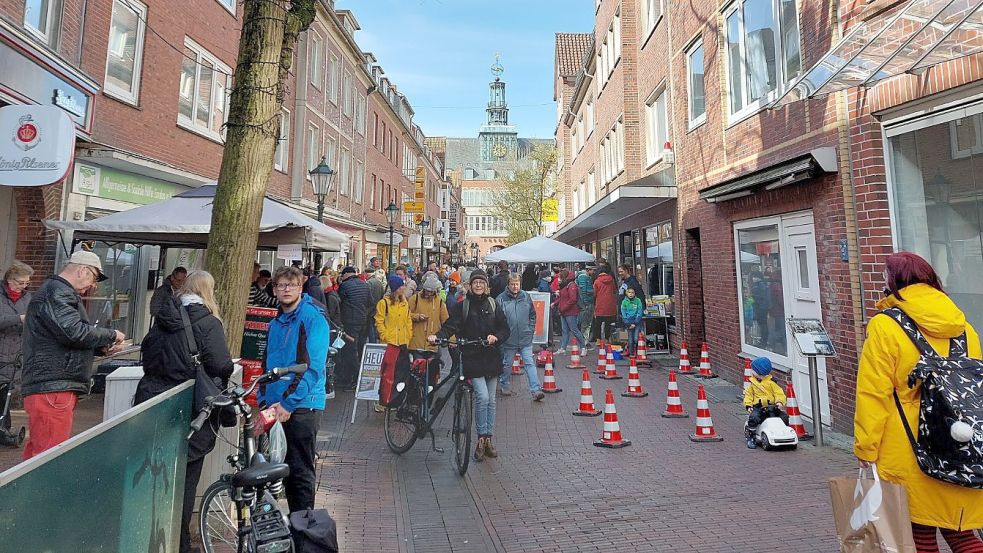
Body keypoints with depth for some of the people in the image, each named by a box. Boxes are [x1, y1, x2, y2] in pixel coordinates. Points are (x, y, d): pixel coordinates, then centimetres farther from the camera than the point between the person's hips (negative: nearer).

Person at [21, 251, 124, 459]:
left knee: (35, 454, 14)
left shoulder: (61, 293, 23)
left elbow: (68, 340, 26)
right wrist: (111, 335, -8)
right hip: (52, 389, -11)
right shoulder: (56, 292, -11)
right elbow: (75, 332, -24)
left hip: (57, 388, 11)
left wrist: (103, 347, 10)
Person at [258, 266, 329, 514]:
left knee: (301, 472, 2)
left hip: (302, 407, -8)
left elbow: (313, 367, -18)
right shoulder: (275, 323, 14)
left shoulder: (313, 318, -11)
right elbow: (267, 365, 20)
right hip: (274, 407, 8)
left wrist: (288, 402, -19)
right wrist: (263, 400, 9)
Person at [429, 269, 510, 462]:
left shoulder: (493, 305, 8)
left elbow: (505, 329, 8)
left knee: (491, 400, 10)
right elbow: (450, 326, -9)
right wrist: (437, 336, -28)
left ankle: (488, 439, 23)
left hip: (491, 357, 3)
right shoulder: (462, 306, 1)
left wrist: (496, 337, -13)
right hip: (472, 358, -3)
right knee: (482, 397, -15)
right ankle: (481, 439, 1)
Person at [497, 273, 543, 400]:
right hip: (508, 339, -1)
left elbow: (532, 314, 12)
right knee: (507, 364, 14)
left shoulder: (526, 296, 2)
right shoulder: (501, 299, -8)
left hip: (525, 338, 2)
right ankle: (505, 387, 33)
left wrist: (531, 330, 5)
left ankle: (536, 390, -1)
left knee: (530, 363, -1)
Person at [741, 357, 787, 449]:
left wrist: (780, 402, -20)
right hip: (758, 407, 0)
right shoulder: (753, 384, 8)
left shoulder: (771, 383, 0)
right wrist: (748, 405, -4)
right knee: (753, 417, -28)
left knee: (784, 416, -16)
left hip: (772, 407, 0)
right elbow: (748, 394, 9)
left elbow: (779, 393, -1)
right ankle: (751, 437, -13)